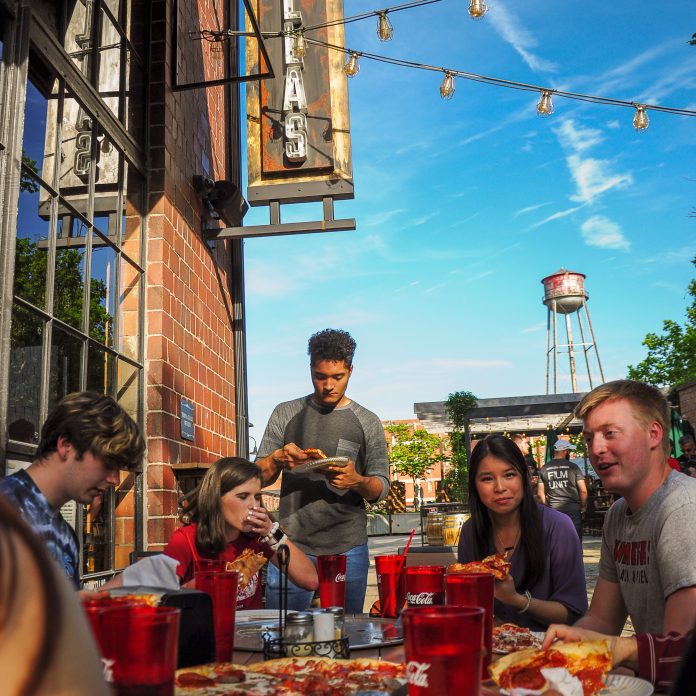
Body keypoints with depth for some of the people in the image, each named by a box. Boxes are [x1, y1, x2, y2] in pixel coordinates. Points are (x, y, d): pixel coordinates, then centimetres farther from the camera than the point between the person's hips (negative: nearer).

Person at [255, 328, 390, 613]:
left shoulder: (368, 422, 5)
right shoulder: (286, 414, 7)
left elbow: (381, 488, 3)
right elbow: (259, 477, 6)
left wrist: (357, 482, -19)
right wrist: (277, 460, -16)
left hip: (347, 548, 0)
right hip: (292, 545, 0)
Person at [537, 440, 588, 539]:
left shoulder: (544, 469, 3)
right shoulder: (573, 467, -6)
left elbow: (540, 493, 3)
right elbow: (583, 491, -8)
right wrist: (583, 506, 7)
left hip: (553, 510, 3)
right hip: (573, 510, -3)